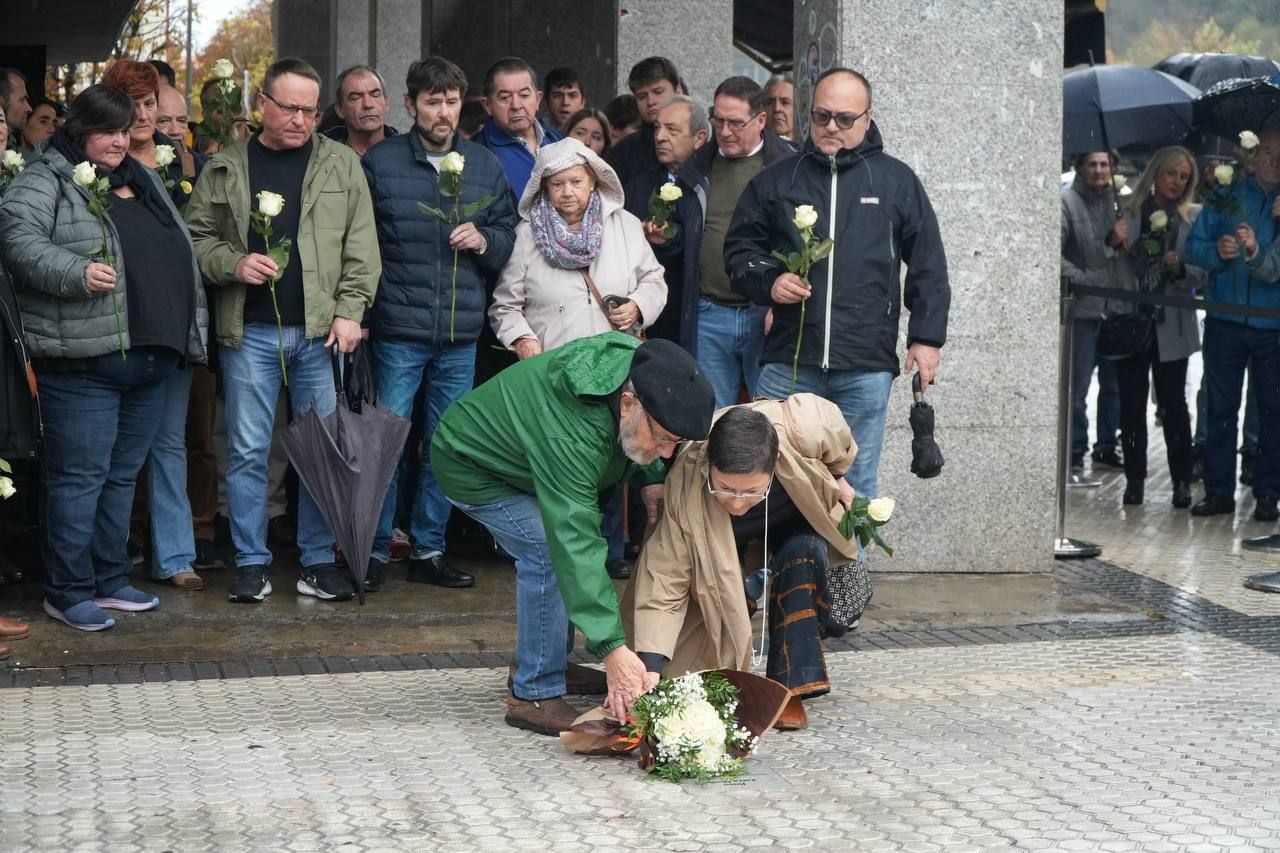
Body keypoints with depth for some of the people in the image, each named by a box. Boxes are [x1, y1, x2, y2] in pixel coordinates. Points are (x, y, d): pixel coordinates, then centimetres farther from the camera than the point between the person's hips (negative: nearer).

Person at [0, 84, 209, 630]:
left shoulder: (143, 181, 19)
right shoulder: (46, 180, -4)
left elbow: (181, 256, 23)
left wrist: (190, 334, 18)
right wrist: (77, 273, -32)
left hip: (150, 360, 7)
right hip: (83, 362, -7)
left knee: (123, 475, 15)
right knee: (79, 477, -3)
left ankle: (109, 580, 25)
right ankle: (67, 592, 5)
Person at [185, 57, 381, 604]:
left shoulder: (341, 164, 7)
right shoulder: (225, 169, 7)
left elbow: (361, 247, 4)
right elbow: (197, 236, 9)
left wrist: (350, 311, -5)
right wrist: (233, 264, -9)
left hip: (322, 332, 0)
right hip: (249, 332, 0)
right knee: (248, 451, 3)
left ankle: (318, 560, 14)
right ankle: (251, 563, 12)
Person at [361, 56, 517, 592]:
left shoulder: (485, 166, 10)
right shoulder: (380, 162, 0)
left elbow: (509, 239, 15)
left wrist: (483, 241, -7)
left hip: (461, 333, 4)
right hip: (398, 331, -3)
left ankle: (429, 549, 20)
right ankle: (375, 550, 8)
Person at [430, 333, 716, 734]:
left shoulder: (637, 368, -21)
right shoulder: (570, 438, -44)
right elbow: (576, 544, -47)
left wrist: (651, 478, -8)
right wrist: (613, 648, -51)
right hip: (468, 465, -9)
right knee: (550, 552, -22)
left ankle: (543, 663, 22)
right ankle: (534, 695, -14)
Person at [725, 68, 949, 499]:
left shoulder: (896, 181, 8)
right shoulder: (775, 181, 10)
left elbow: (928, 266, 10)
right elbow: (739, 248, 14)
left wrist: (927, 337, 4)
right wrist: (769, 281, -6)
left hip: (866, 367, -1)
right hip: (788, 363, 1)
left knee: (855, 488, 6)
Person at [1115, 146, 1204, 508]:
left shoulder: (1194, 217, 2)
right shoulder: (1129, 212, 3)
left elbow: (1202, 274, -1)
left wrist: (1180, 269, -20)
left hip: (1171, 325, -1)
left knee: (1173, 404, 2)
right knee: (1131, 404, 5)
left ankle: (1182, 481, 8)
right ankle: (1134, 478, 12)